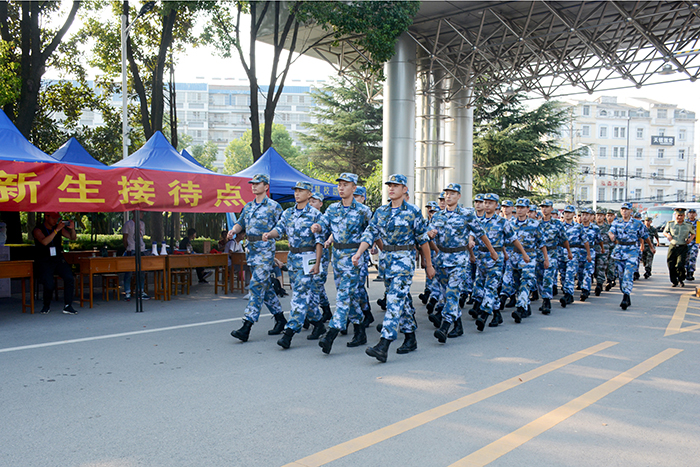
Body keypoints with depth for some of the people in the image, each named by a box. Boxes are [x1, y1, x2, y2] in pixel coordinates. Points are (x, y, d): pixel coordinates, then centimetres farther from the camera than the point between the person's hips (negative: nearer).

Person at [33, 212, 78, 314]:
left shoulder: (59, 229, 10)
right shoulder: (38, 230, -4)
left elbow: (73, 238, 9)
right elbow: (44, 242, -23)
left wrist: (72, 229, -12)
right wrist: (56, 230, -27)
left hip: (58, 259, 4)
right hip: (44, 262, -4)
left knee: (69, 278, -21)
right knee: (49, 284, -23)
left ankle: (68, 306, -16)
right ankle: (46, 305, 6)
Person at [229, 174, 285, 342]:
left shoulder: (274, 206, -4)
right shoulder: (248, 206, 16)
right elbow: (240, 223, 16)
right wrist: (233, 230, -4)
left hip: (265, 249, -7)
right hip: (251, 249, 7)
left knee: (257, 286, -11)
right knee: (265, 286, 13)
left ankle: (246, 327, -14)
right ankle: (280, 319, 25)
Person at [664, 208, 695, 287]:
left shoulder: (688, 225, 4)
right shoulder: (670, 224, 3)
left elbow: (693, 234, 21)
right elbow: (664, 232, 14)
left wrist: (691, 238, -1)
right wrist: (668, 235, -8)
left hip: (683, 248, -1)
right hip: (672, 247, 1)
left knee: (680, 265, -14)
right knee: (671, 266, 1)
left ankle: (681, 280, 13)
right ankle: (674, 282, 21)